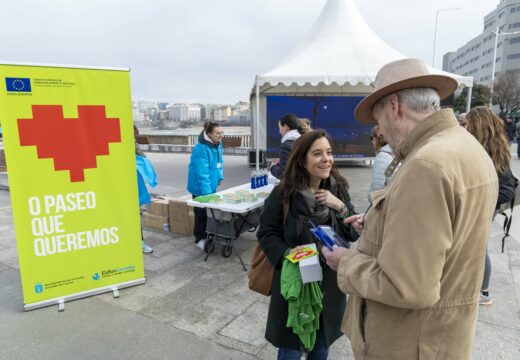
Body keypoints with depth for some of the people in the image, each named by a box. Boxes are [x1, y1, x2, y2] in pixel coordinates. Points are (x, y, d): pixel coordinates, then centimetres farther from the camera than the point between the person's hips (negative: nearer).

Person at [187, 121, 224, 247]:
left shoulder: (218, 144, 1)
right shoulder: (201, 148, -26)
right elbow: (202, 172, -28)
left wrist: (220, 176, 7)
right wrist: (206, 191, -29)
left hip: (211, 185, 8)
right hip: (200, 188, -8)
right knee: (202, 213, 4)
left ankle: (208, 234, 35)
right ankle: (200, 238, 21)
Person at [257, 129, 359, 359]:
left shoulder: (338, 190, -3)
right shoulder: (283, 194, -13)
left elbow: (354, 234, -1)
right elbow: (266, 234, -9)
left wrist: (340, 207, -18)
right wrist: (289, 256, -24)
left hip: (330, 281, 4)